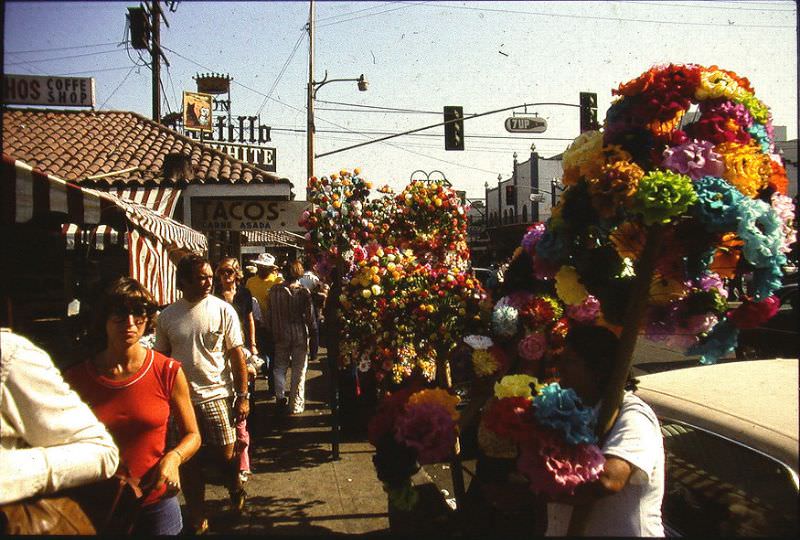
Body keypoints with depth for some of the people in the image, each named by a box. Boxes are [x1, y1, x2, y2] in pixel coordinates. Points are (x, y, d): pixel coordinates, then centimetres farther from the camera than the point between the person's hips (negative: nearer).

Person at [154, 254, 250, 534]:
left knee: (225, 455, 3)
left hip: (217, 395, -2)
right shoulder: (167, 316, 2)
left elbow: (237, 356, -3)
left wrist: (243, 396, -6)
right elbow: (161, 358, 10)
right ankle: (196, 515, 29)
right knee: (188, 460, 10)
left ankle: (236, 490, 36)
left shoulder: (223, 310, -5)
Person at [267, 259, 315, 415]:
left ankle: (280, 398, 16)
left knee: (280, 367, 19)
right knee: (299, 370, 9)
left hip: (281, 335, 2)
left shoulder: (274, 290, -7)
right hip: (300, 335, -2)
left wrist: (272, 331, 11)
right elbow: (309, 315, -11)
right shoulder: (303, 292, -14)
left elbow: (269, 314, -1)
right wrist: (312, 331, 5)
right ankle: (296, 404, 14)